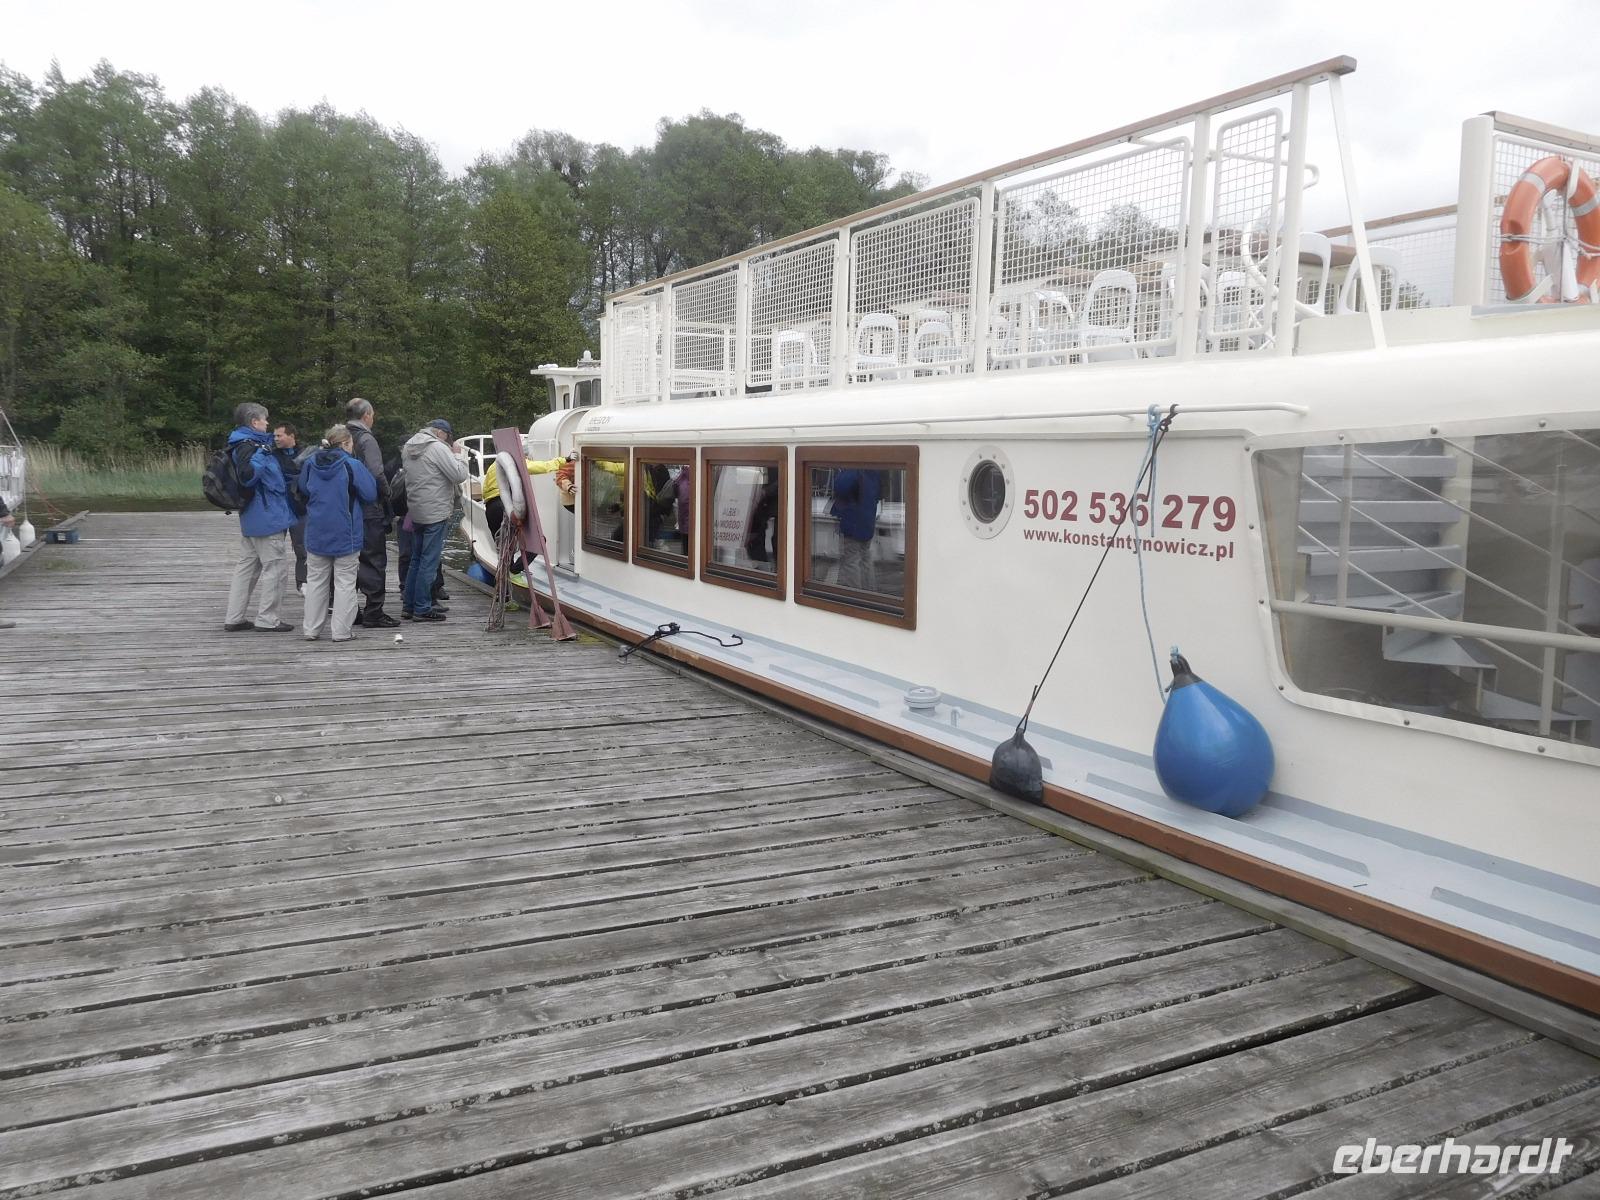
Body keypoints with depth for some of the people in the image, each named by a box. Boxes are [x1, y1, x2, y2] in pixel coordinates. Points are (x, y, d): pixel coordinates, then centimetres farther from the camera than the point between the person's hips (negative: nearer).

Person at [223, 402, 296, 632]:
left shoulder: (252, 443, 15)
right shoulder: (247, 446, -15)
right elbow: (246, 476, -29)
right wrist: (262, 455, -28)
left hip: (251, 518, 10)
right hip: (267, 517, -10)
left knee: (246, 565, 13)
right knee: (273, 567, -2)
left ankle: (234, 618, 18)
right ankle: (267, 619, 3)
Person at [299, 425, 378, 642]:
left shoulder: (311, 463, 1)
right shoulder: (352, 465, -15)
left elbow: (303, 489, 15)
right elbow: (370, 494, -11)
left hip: (317, 533, 5)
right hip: (345, 534, -5)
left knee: (315, 580, 15)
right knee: (345, 582, 4)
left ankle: (311, 628, 17)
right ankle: (341, 630, 3)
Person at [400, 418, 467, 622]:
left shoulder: (408, 449, 13)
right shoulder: (437, 448, -14)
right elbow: (459, 475, -18)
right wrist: (459, 461, 2)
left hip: (416, 511, 9)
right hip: (435, 512, -9)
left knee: (417, 559, 17)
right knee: (429, 561, -4)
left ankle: (408, 605, 20)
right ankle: (422, 609, -1)